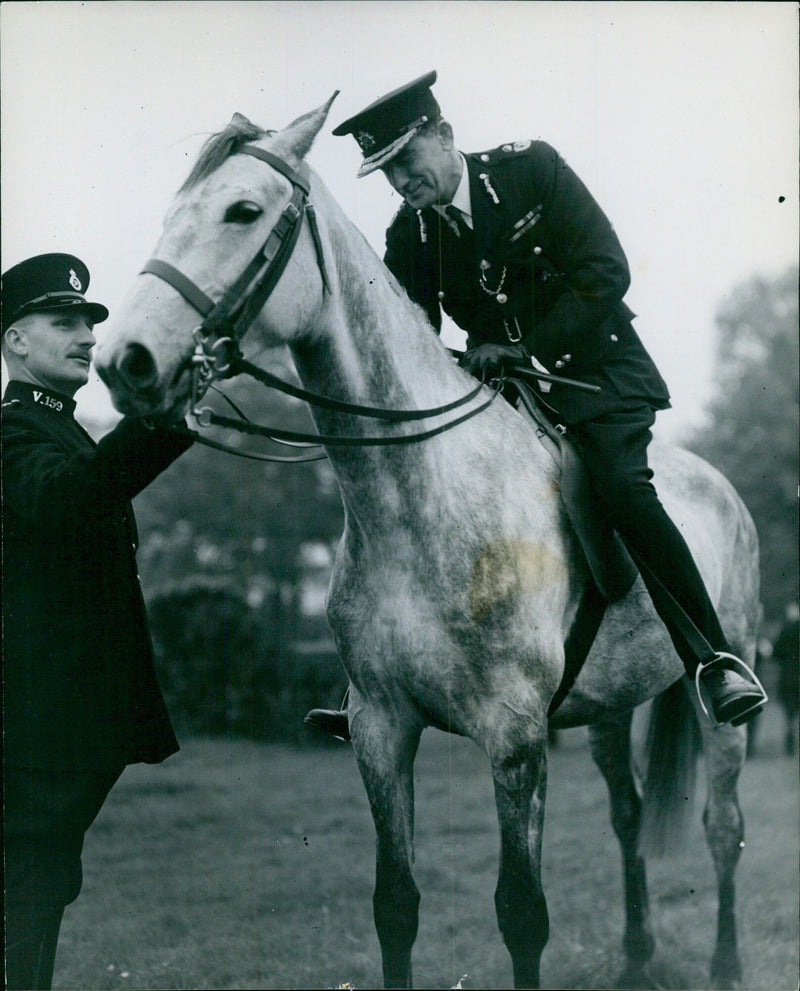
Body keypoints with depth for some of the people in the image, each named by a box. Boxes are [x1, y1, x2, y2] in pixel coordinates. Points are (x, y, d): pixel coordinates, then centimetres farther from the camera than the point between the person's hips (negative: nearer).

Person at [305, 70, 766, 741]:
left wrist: (529, 350, -25)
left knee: (623, 490, -29)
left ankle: (716, 660, -20)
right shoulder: (409, 236, -1)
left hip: (597, 370, -5)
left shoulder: (532, 168, -12)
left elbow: (607, 273, -17)